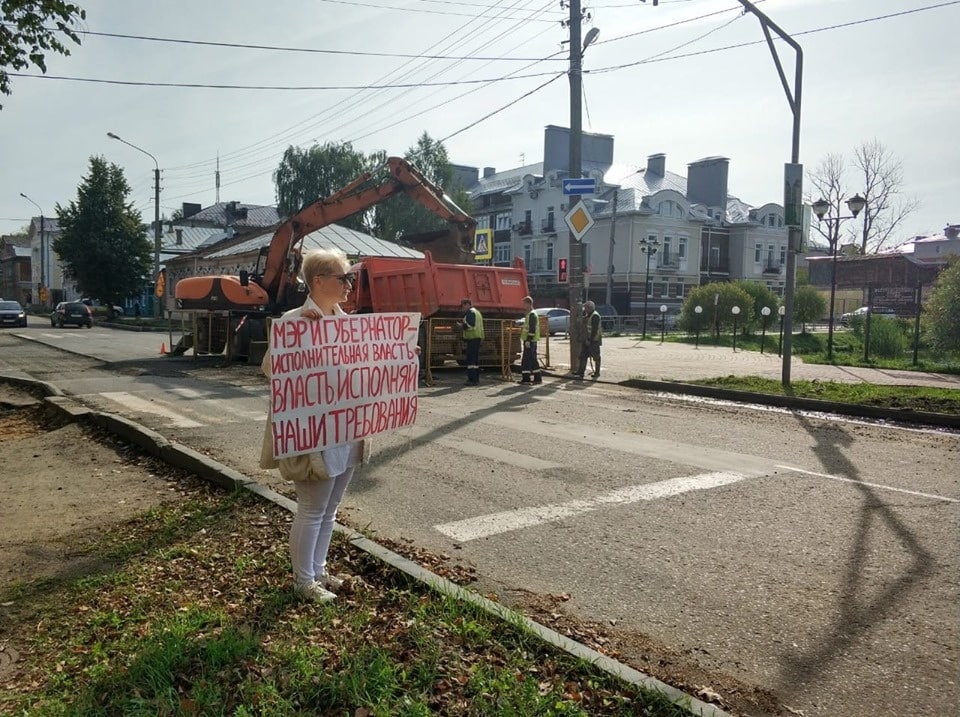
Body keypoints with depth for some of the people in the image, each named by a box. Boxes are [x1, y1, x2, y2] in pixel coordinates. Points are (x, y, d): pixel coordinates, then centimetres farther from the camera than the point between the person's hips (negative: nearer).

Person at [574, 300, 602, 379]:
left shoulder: (595, 316, -17)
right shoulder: (588, 315, 14)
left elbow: (594, 330, -22)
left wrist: (589, 340, -22)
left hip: (594, 340, -10)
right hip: (588, 339, 10)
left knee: (595, 356, 2)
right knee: (583, 355, 6)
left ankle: (597, 372, 13)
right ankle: (581, 372, 7)